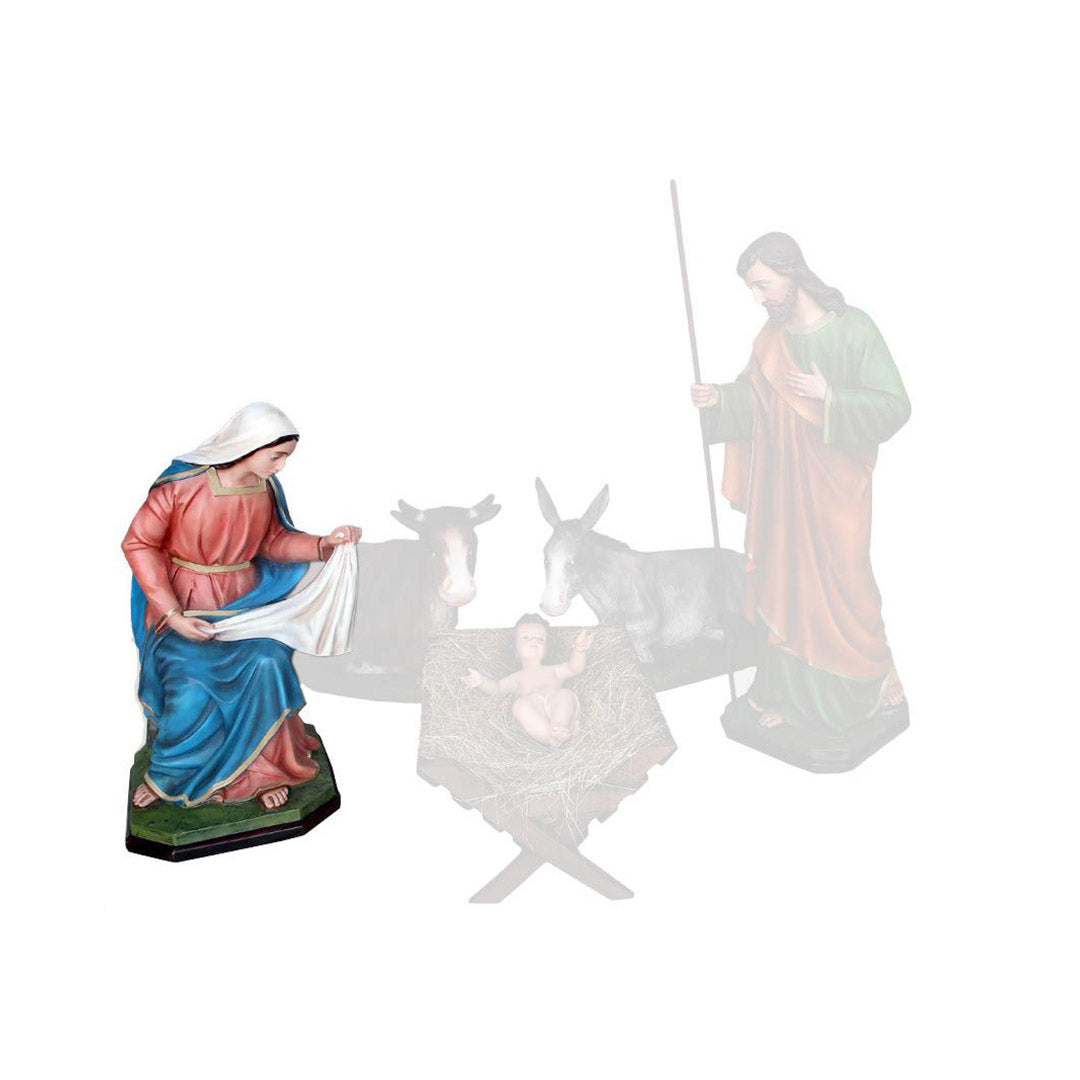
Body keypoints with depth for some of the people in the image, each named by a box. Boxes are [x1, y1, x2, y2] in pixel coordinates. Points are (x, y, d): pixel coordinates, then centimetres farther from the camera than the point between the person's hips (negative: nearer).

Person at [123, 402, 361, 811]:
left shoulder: (266, 487, -4)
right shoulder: (182, 483, -18)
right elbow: (138, 544, -10)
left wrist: (323, 544, -11)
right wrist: (172, 614, -16)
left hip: (244, 599, 4)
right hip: (184, 604, -3)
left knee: (268, 664, -20)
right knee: (191, 692, -18)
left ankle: (262, 766, 1)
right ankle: (169, 773, 12)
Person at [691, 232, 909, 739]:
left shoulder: (854, 329, -12)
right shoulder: (771, 338, 4)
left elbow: (895, 407, -14)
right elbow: (753, 403, 8)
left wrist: (829, 398, -24)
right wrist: (719, 399, -11)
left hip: (836, 486, -5)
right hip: (783, 484, 5)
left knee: (843, 586, 3)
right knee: (784, 584, 10)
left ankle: (876, 678, 28)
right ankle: (789, 692, 24)